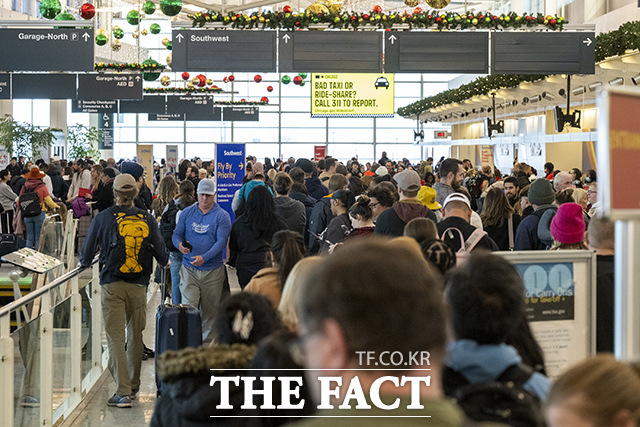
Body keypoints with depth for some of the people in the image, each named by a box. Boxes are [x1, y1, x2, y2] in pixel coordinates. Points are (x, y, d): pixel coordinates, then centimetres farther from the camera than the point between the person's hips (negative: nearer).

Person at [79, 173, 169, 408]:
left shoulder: (103, 218, -5)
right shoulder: (147, 219, 0)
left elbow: (87, 253, 3)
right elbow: (161, 251, 8)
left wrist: (85, 263, 26)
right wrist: (165, 261, 31)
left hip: (112, 285, -3)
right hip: (138, 285, 3)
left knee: (116, 338, -3)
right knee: (136, 336, 16)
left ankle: (123, 392, -10)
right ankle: (133, 386, 27)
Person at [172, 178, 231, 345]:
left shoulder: (222, 216, -2)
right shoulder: (187, 213, 8)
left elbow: (221, 241, -11)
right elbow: (177, 234, 11)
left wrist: (204, 257, -25)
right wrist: (179, 244, -14)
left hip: (213, 270, -1)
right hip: (189, 269, 1)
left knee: (210, 311, 7)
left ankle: (207, 343, 19)